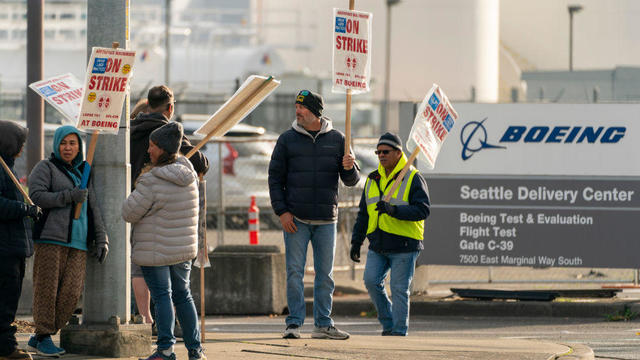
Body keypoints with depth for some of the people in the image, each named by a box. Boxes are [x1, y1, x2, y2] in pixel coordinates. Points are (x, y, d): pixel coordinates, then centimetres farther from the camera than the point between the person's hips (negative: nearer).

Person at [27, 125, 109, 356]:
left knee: (72, 292, -3)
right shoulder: (46, 168, 4)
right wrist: (69, 196, -17)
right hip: (51, 238, -5)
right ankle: (44, 338, 3)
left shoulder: (83, 173, 21)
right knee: (47, 289, -6)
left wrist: (101, 239, 15)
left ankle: (37, 339, 4)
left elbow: (93, 208, 23)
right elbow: (36, 196, -11)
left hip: (78, 242, 5)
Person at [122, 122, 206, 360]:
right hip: (184, 247, 7)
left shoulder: (153, 181, -22)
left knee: (161, 295, -2)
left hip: (155, 249, -7)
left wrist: (139, 186, 1)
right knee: (182, 295, 15)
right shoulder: (187, 170, 1)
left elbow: (129, 213, -15)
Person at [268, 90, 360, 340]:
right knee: (295, 272, -3)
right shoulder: (287, 140, 3)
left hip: (326, 220, 1)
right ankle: (294, 323, 1)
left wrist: (349, 168, -15)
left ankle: (323, 324, 10)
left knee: (325, 274, 5)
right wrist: (281, 211, -6)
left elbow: (351, 181, 8)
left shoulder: (336, 139, 6)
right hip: (296, 218, -1)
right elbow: (275, 177, 4)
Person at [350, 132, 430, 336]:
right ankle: (388, 323, 9)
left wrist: (394, 210, -27)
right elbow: (363, 214, 22)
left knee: (399, 289, -4)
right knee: (371, 281, -7)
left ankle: (399, 331, 3)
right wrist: (356, 241, 16)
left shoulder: (413, 179, -3)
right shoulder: (373, 180, 16)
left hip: (403, 245, -5)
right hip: (378, 246, 5)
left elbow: (422, 210, -15)